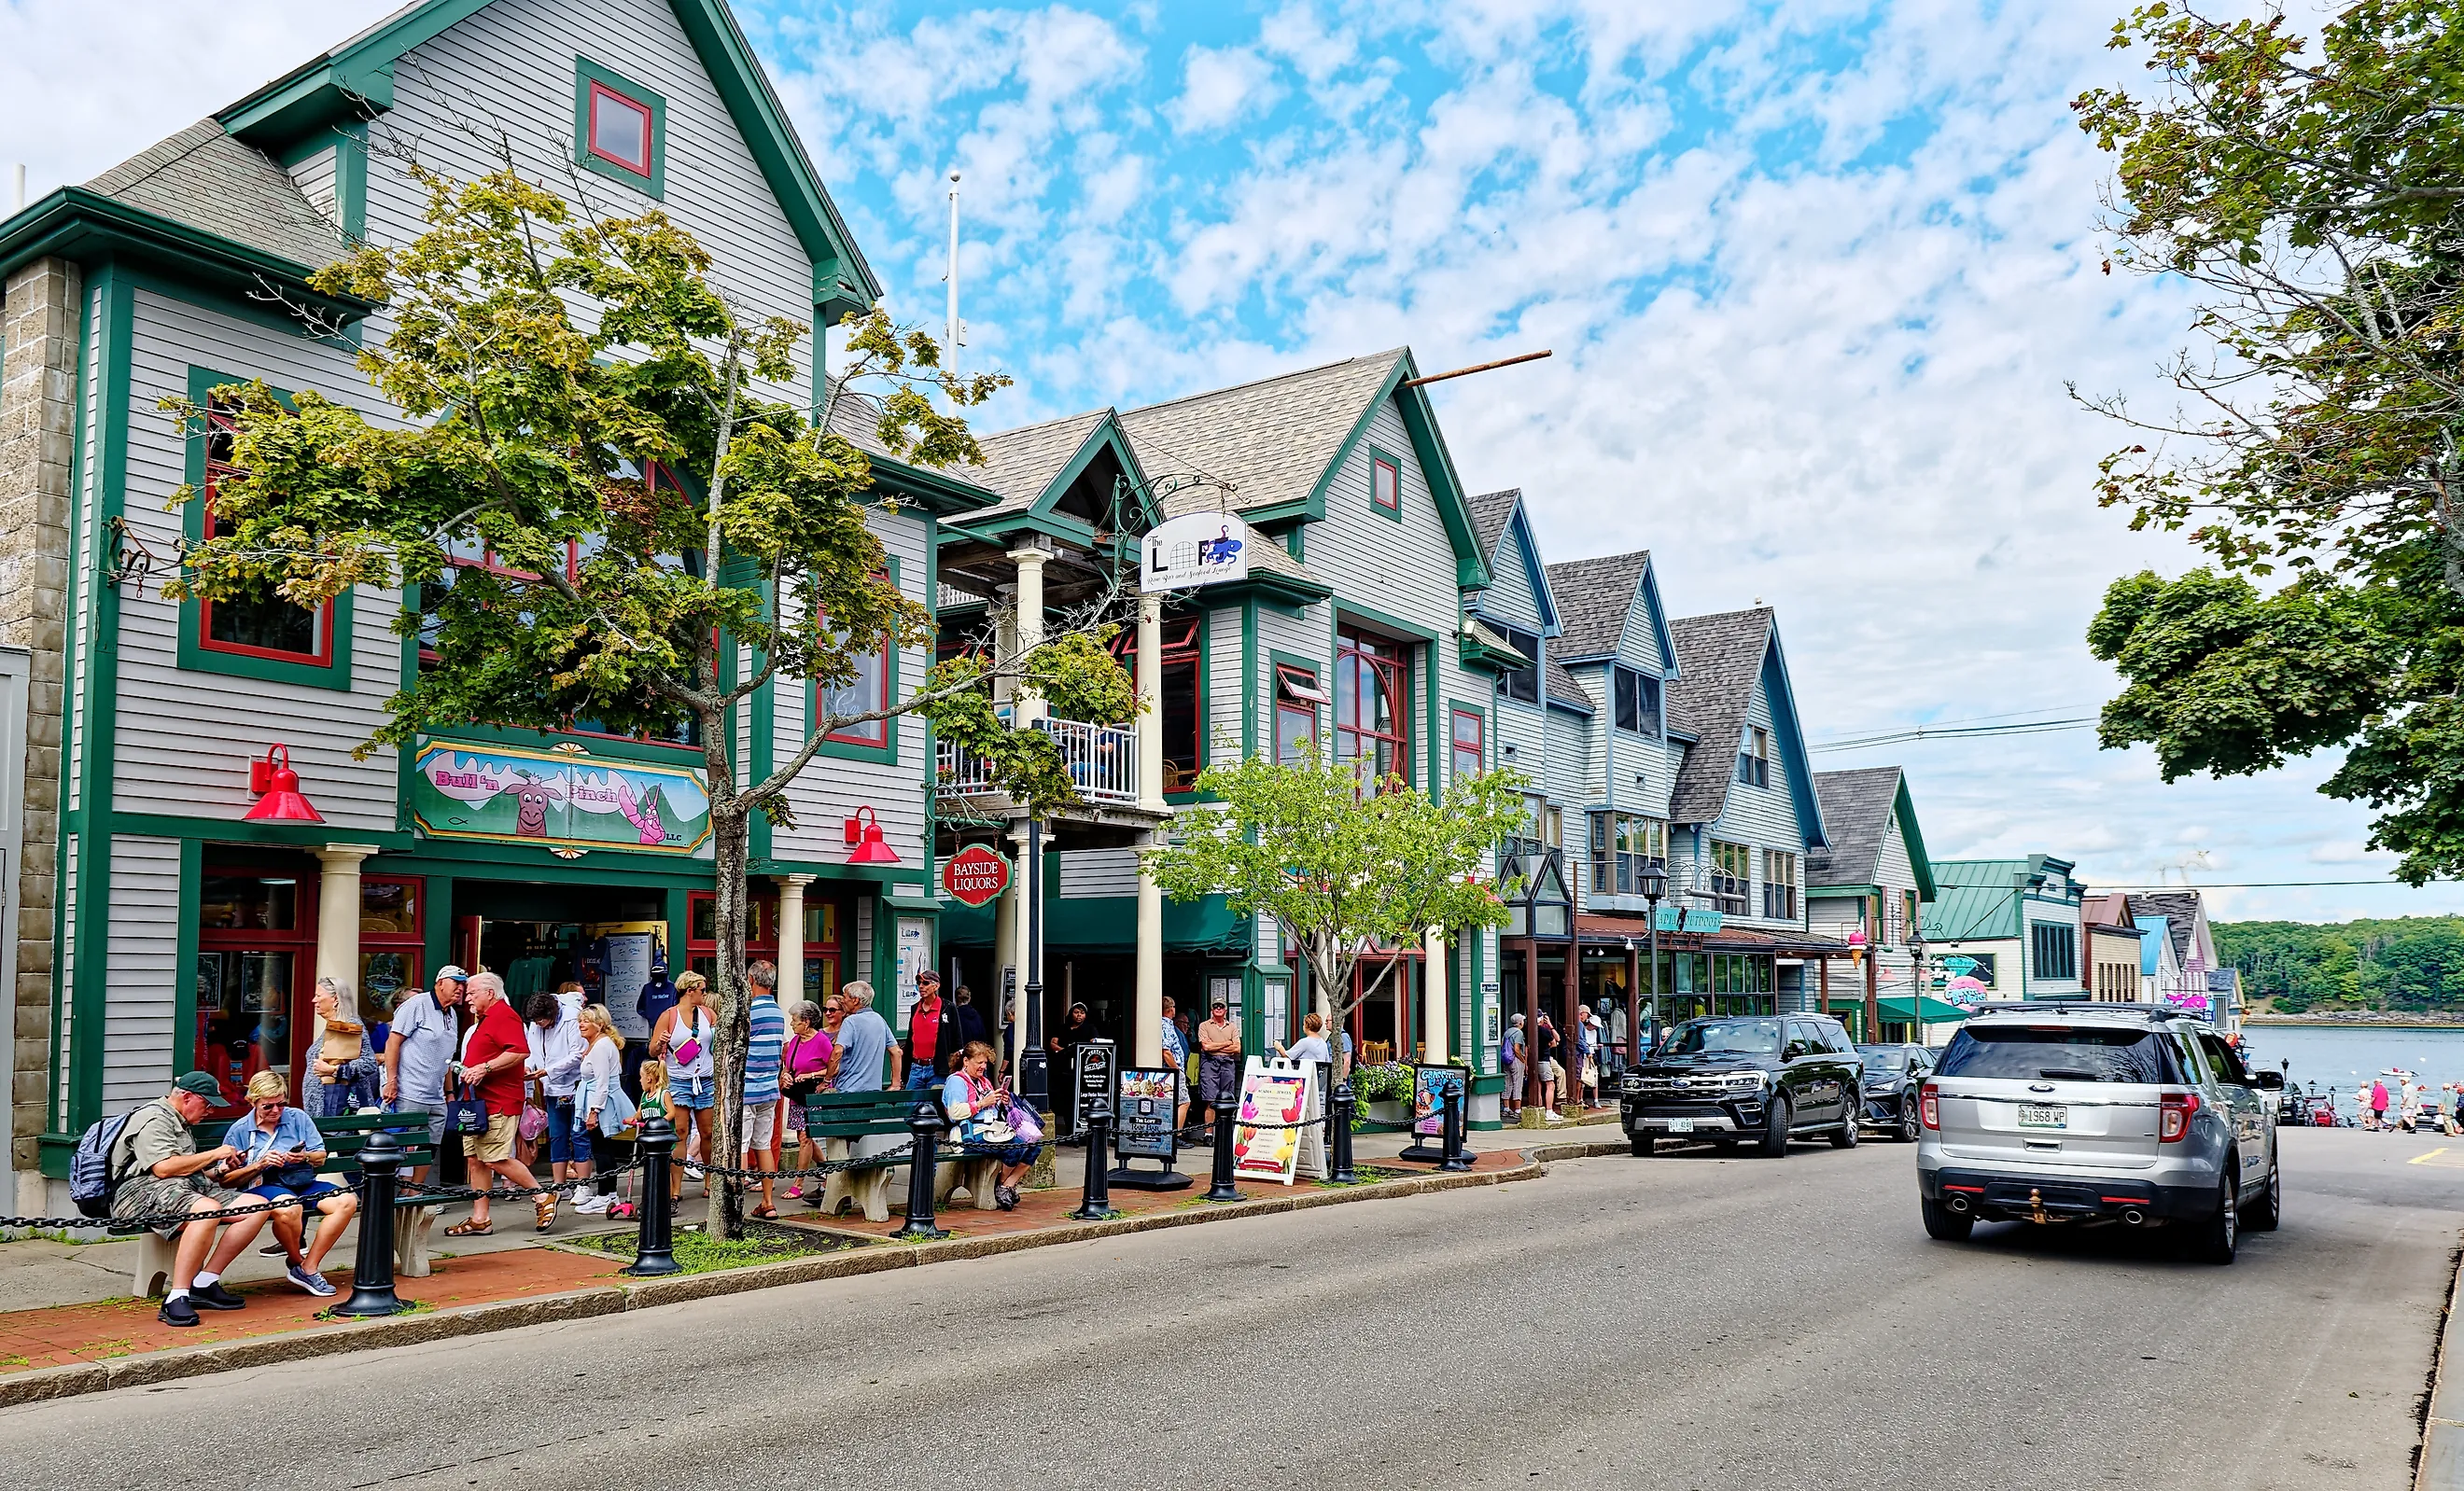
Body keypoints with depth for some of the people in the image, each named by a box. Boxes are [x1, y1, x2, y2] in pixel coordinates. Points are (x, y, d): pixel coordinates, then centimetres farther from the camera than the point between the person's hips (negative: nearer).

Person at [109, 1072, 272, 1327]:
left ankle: (204, 1284, -12)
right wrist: (213, 1154, -8)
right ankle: (177, 1299, -37)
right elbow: (164, 1168, -18)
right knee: (209, 1210, -40)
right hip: (145, 1190, -10)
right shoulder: (153, 1119, -4)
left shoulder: (180, 1124, 29)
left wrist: (218, 1171, 15)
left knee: (257, 1207, -9)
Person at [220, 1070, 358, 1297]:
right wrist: (260, 1164, -14)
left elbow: (321, 1157, 12)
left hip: (303, 1183, 4)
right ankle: (296, 1261, -8)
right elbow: (227, 1179, -1)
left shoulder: (298, 1117, 11)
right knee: (290, 1207, -41)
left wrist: (305, 1157, -11)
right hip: (263, 1186, -4)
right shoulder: (239, 1130, 5)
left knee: (347, 1201, -24)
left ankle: (308, 1267, -16)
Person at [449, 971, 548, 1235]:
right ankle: (480, 1219, 12)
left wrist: (484, 1068, -25)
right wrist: (465, 1070, 19)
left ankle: (543, 1197, -2)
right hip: (479, 1101, 11)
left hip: (499, 1102, -11)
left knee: (496, 1160, -13)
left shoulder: (504, 1015, -12)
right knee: (476, 1160, 8)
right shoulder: (484, 1020, 22)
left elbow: (520, 1051, -26)